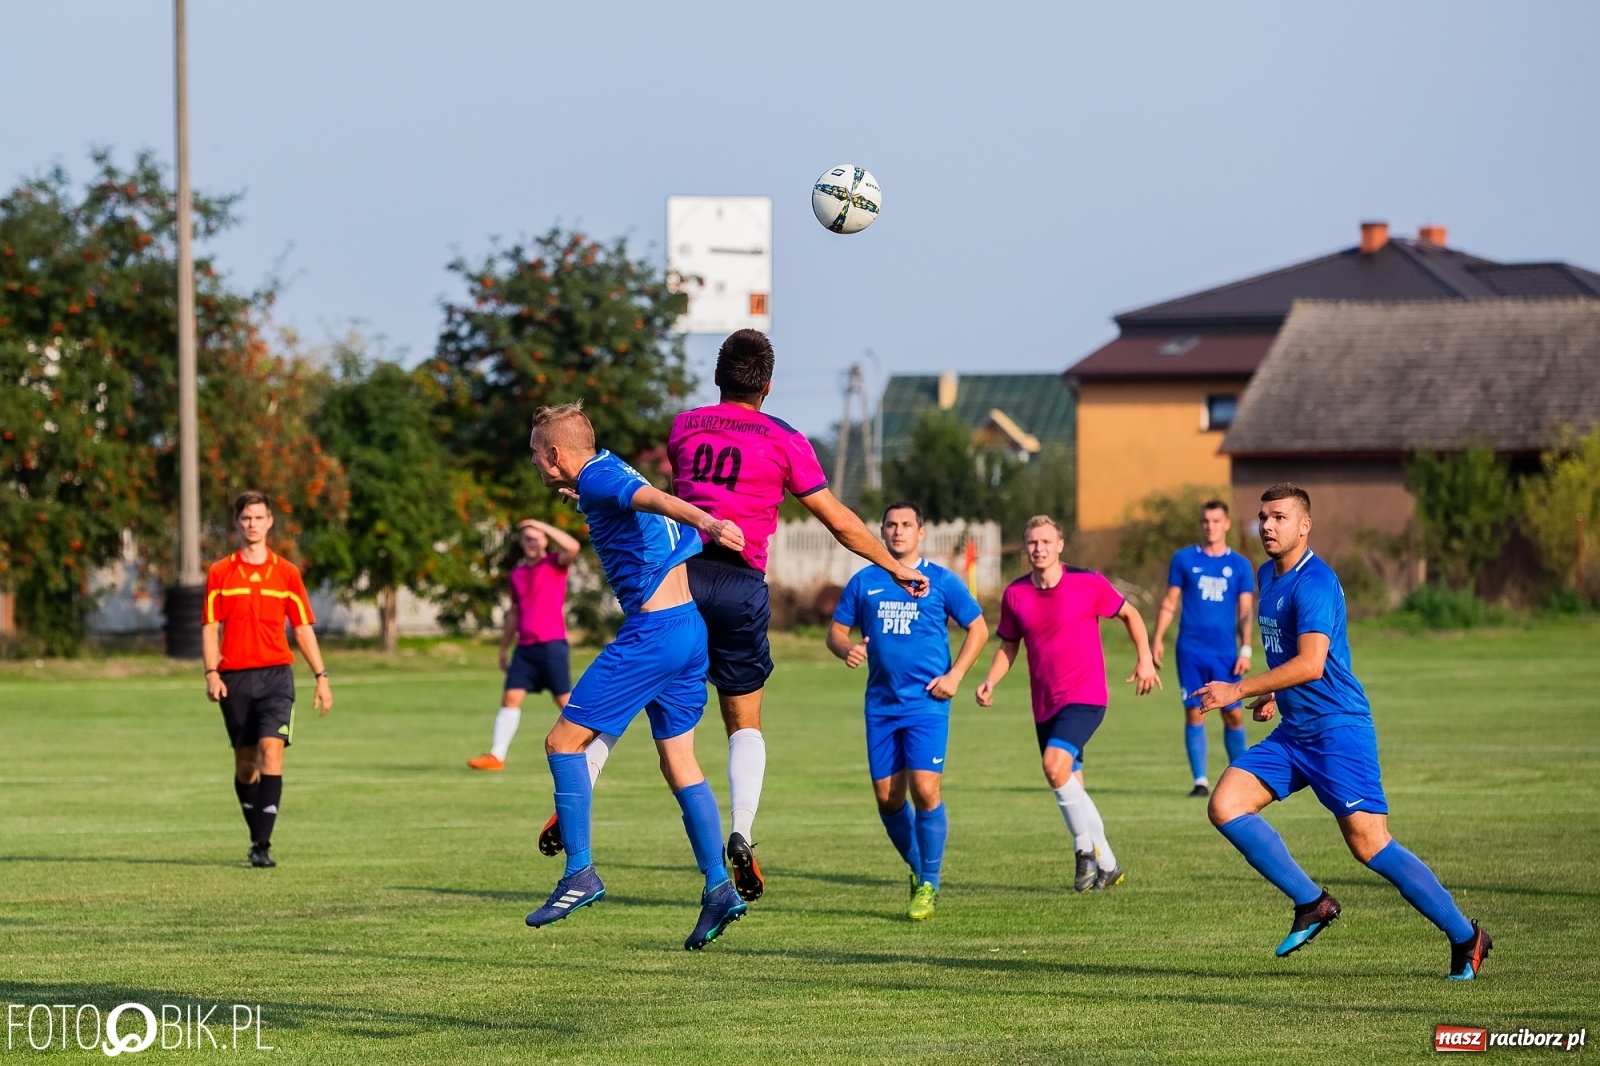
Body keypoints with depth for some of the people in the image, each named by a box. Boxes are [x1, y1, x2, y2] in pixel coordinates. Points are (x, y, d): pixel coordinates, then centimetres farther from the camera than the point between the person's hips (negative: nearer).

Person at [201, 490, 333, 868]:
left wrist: (321, 677, 5)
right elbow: (210, 627, 5)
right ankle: (257, 837, 23)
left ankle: (263, 845, -18)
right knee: (245, 762, 7)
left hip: (276, 673, -1)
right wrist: (211, 673, -8)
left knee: (271, 751, -16)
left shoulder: (286, 573, 7)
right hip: (235, 678, 1)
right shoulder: (220, 574, 6)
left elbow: (303, 628, 10)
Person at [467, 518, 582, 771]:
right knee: (511, 698, -2)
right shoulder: (517, 572, 14)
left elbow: (573, 547, -26)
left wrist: (543, 526, -22)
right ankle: (496, 755, -3)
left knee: (564, 700, -3)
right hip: (525, 646, 5)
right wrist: (504, 648, 23)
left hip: (552, 645, -5)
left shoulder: (555, 563, -2)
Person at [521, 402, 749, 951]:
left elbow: (653, 498, -31)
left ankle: (580, 874, -4)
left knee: (564, 741, -3)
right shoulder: (610, 471, 18)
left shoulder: (598, 478, -10)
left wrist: (703, 521, -51)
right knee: (679, 763, 12)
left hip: (652, 632, -10)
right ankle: (719, 889, 7)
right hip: (689, 624, 10)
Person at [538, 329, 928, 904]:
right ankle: (741, 836, -9)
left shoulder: (683, 426, 11)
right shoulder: (784, 440, 3)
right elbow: (839, 522, 6)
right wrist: (897, 569, 17)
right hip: (740, 586, -1)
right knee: (745, 724, 10)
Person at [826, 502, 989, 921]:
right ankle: (916, 868, 27)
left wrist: (955, 675, -4)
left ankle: (928, 885, -2)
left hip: (926, 702, -3)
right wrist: (846, 649, -12)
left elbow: (978, 627, 7)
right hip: (881, 705, 4)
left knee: (924, 790, -15)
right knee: (888, 797, 4)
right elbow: (836, 631, 12)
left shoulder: (941, 581, 2)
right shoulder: (864, 582, 9)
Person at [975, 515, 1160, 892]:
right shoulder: (1015, 595, 2)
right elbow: (1009, 645, 14)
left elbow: (1129, 614, 6)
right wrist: (991, 681, -1)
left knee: (1055, 765, -25)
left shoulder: (1088, 584, -9)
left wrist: (1144, 658, -3)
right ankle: (1107, 865, 21)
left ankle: (1087, 848, -11)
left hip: (1085, 696, -5)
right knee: (1070, 788, 8)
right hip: (1044, 703, 5)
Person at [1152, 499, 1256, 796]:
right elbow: (1170, 602, 9)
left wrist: (1246, 649, -2)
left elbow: (1245, 611, 6)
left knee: (1233, 714, 0)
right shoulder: (1184, 558, 6)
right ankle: (1200, 780, 2)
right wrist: (1158, 640, 0)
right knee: (1194, 713, -2)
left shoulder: (1239, 565, 7)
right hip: (1191, 649, 0)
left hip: (1226, 652, 0)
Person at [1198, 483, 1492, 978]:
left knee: (1369, 844, -12)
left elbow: (1311, 664, -27)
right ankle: (1311, 902, 3)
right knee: (1225, 806, -6)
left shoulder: (1315, 583, -16)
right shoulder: (1267, 576, 13)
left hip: (1338, 728, -9)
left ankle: (1465, 937, 0)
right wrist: (1272, 695, 18)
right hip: (1292, 731, 9)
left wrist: (1239, 690, -26)